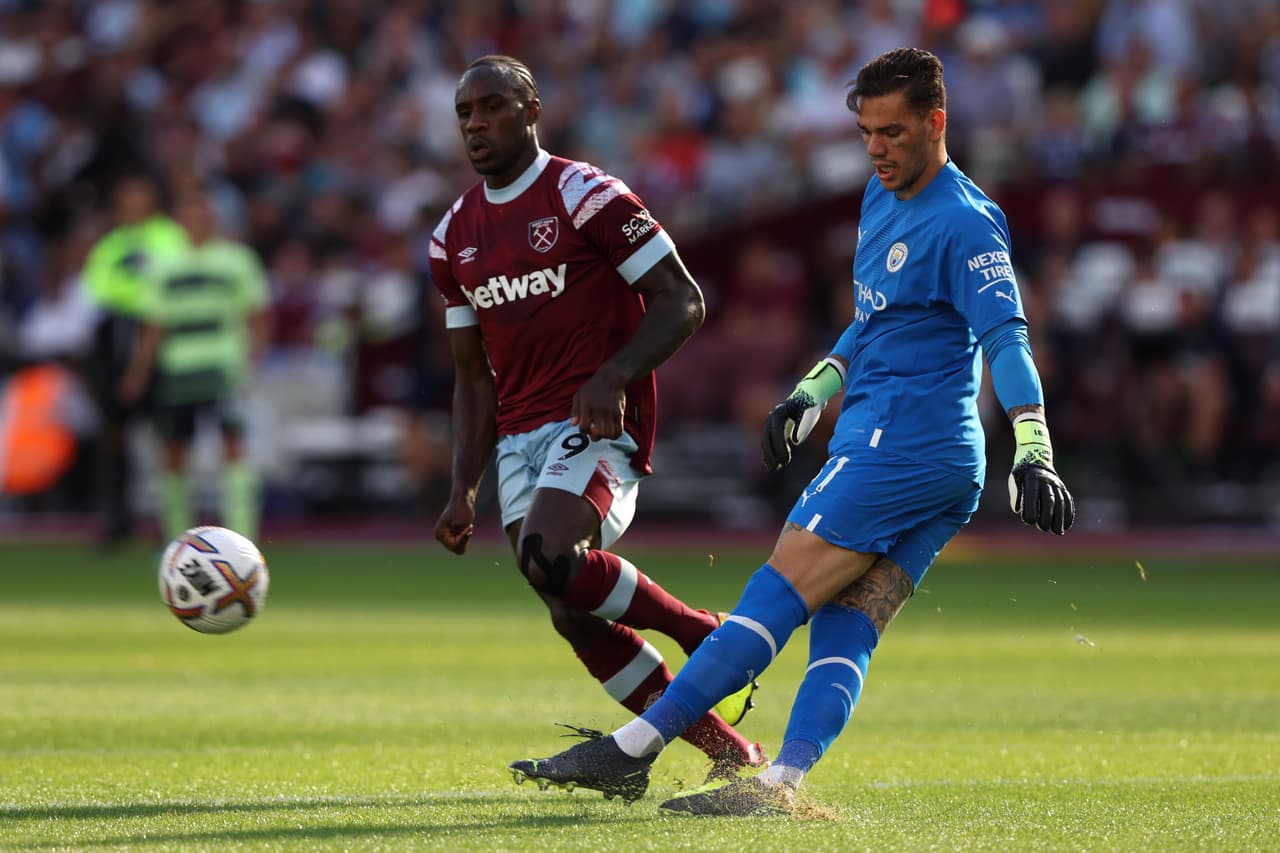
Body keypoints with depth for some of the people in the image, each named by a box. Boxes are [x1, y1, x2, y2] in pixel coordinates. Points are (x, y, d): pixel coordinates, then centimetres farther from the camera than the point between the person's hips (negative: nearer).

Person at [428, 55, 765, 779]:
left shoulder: (586, 195, -7)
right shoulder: (456, 235, 14)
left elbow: (682, 302, -8)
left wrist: (612, 377, -22)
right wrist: (463, 489, 10)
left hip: (598, 422, -7)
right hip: (520, 438, 7)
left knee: (549, 558, -30)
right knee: (575, 617, -4)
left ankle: (708, 636, -7)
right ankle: (730, 751, 6)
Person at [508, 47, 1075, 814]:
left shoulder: (963, 224, -12)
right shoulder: (882, 200, 18)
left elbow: (1007, 338, -22)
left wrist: (1032, 453, -32)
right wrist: (811, 393, 25)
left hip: (897, 443, -10)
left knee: (779, 592, -11)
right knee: (845, 628, -4)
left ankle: (632, 751, -13)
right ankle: (781, 782, -15)